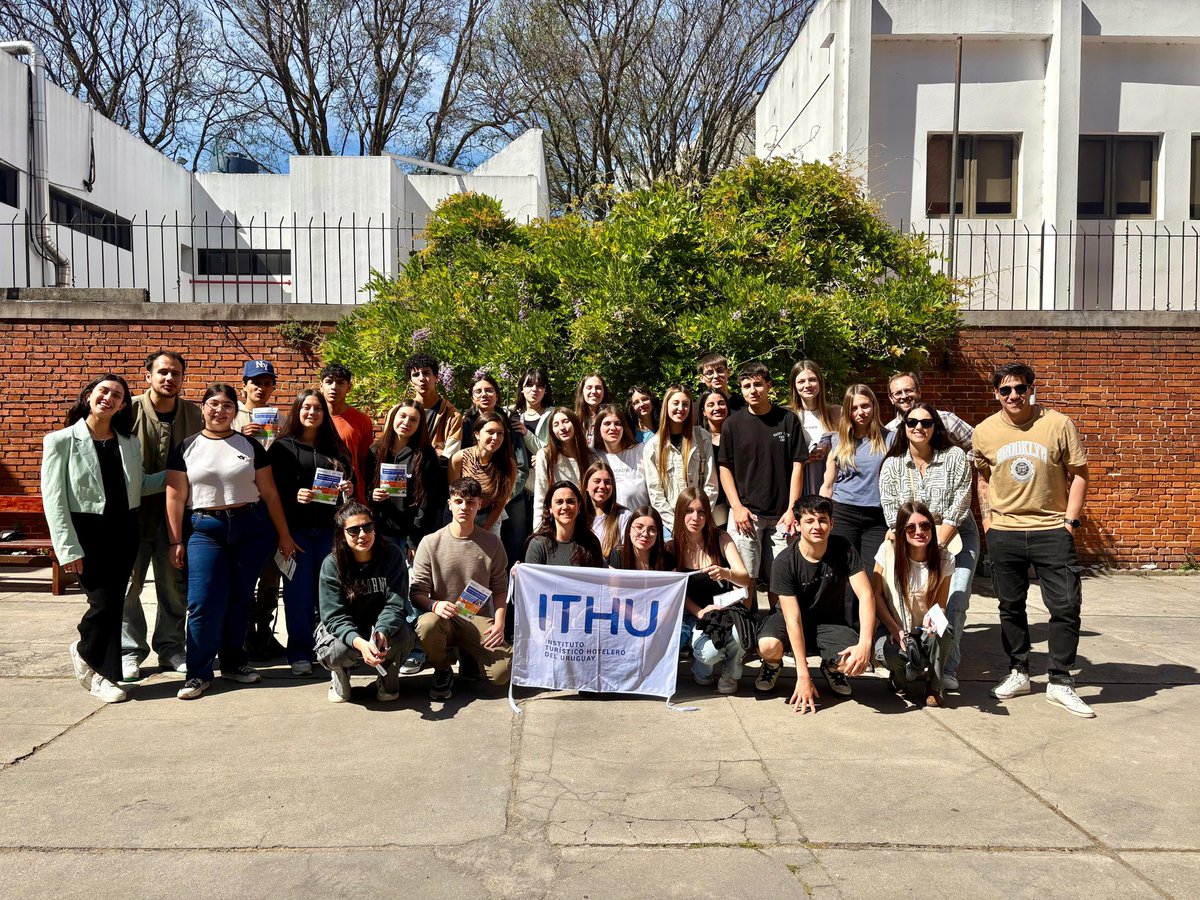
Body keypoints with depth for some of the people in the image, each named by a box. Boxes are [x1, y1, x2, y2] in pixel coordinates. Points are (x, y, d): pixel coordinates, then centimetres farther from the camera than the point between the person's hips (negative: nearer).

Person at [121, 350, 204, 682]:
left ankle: (170, 648, 23)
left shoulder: (194, 415, 3)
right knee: (127, 583, 5)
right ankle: (130, 651, 18)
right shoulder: (130, 410, -6)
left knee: (175, 584, 9)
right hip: (133, 510, -2)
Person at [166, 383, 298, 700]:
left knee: (239, 599, 7)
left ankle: (234, 662, 23)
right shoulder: (186, 448, 5)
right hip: (206, 530, -1)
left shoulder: (250, 445, 6)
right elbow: (175, 497, 4)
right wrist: (175, 542, -1)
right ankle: (198, 673, 3)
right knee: (203, 602, -8)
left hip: (251, 528, 1)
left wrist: (284, 535, 5)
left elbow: (269, 493, 6)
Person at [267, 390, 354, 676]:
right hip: (296, 527, -3)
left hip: (328, 528, 3)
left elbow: (347, 481, 20)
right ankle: (300, 654, 7)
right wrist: (294, 496, -20)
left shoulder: (335, 448, 14)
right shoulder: (283, 446, 4)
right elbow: (274, 489, -2)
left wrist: (347, 489, -2)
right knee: (299, 590, -1)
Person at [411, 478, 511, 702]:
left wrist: (499, 624, -7)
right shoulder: (430, 543, -2)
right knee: (427, 624, -38)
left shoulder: (492, 544, 3)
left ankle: (468, 655, 15)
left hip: (479, 619, 1)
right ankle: (442, 671, -4)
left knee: (502, 672, -23)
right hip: (444, 616, -1)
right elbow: (417, 592, -2)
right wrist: (434, 605, -25)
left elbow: (500, 589, 8)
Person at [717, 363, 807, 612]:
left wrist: (791, 509, -5)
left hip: (782, 514, 0)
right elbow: (725, 468, 6)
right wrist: (737, 507, -5)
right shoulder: (733, 424, 4)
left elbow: (797, 465, 2)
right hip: (745, 512, 0)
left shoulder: (788, 419, 3)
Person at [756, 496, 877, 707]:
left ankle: (831, 668, 10)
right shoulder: (784, 563, -22)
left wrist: (865, 643, -35)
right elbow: (793, 619, -24)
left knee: (856, 662, -29)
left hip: (830, 621, 2)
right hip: (794, 620, -2)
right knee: (768, 646, -35)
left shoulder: (844, 549, -16)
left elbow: (866, 595, -19)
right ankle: (773, 664, 5)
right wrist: (803, 676, -27)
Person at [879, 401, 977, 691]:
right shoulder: (892, 465, 0)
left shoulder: (954, 457, -5)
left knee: (954, 602, -13)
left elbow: (959, 507, -8)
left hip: (956, 539, -1)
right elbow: (892, 512, -2)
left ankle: (947, 669, -4)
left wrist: (937, 546, -14)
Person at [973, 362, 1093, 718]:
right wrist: (987, 519, 6)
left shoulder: (1058, 425, -6)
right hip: (1003, 533, 2)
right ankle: (1018, 673, 26)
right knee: (1010, 607, 10)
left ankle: (1060, 682, 11)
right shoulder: (984, 432, 1)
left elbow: (1078, 473, 0)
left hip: (1052, 531, -2)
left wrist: (1071, 520, -6)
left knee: (1066, 606, -3)